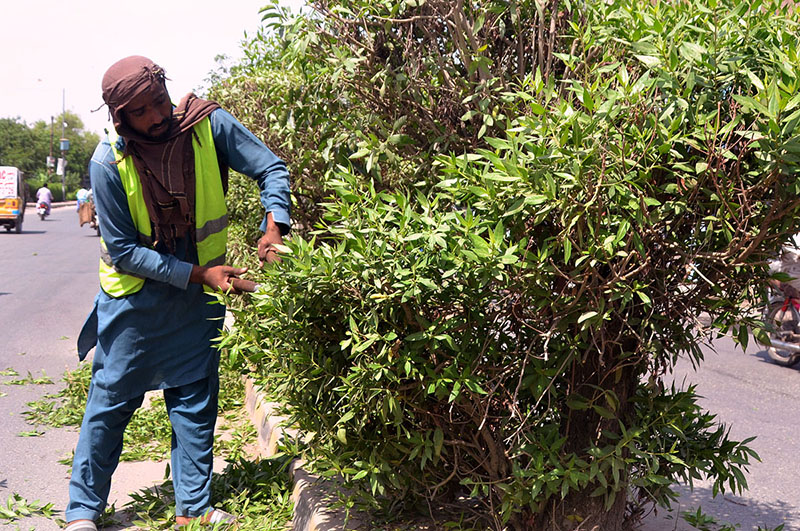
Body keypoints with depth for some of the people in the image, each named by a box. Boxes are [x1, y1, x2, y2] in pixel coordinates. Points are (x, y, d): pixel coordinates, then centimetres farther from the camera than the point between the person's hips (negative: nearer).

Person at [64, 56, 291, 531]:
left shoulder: (209, 125, -16)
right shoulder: (108, 163, -19)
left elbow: (271, 168, -10)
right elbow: (123, 251, -16)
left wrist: (274, 228, -28)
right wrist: (198, 274, -23)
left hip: (199, 295, 2)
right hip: (133, 297, -2)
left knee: (195, 401, 8)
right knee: (110, 400, 6)